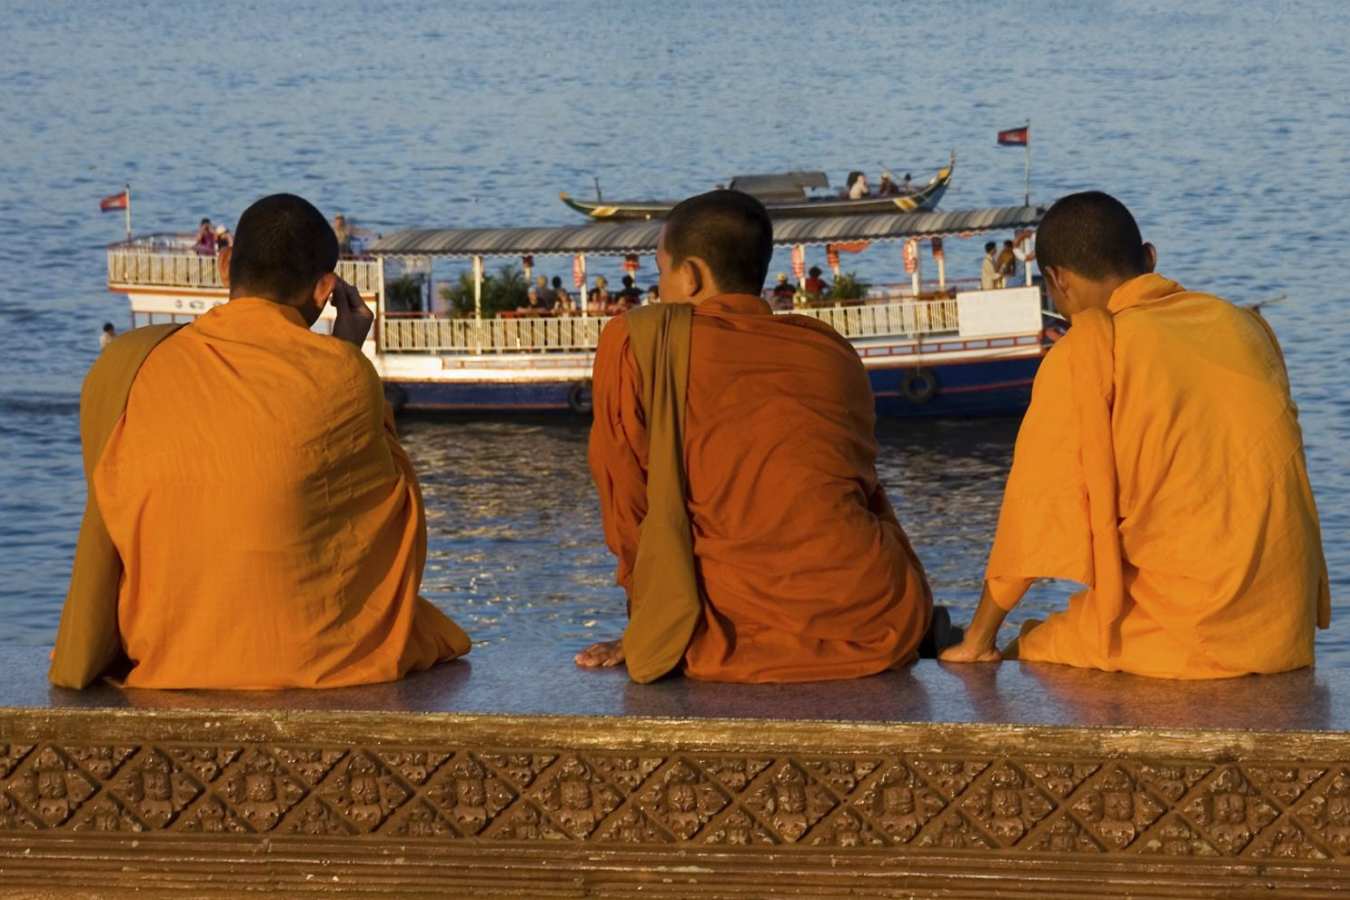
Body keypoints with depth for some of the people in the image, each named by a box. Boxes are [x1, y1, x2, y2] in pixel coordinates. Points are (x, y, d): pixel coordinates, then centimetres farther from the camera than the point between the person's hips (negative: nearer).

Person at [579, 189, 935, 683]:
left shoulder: (635, 340, 2)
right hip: (878, 629, 3)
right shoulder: (830, 347, 14)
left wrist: (647, 631, 21)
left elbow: (629, 503, 7)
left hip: (741, 643, -3)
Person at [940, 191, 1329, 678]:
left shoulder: (1090, 349, -7)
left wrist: (978, 640, 3)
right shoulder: (1245, 325, 10)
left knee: (1026, 656, 13)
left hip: (1189, 638, -6)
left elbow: (1037, 509, -6)